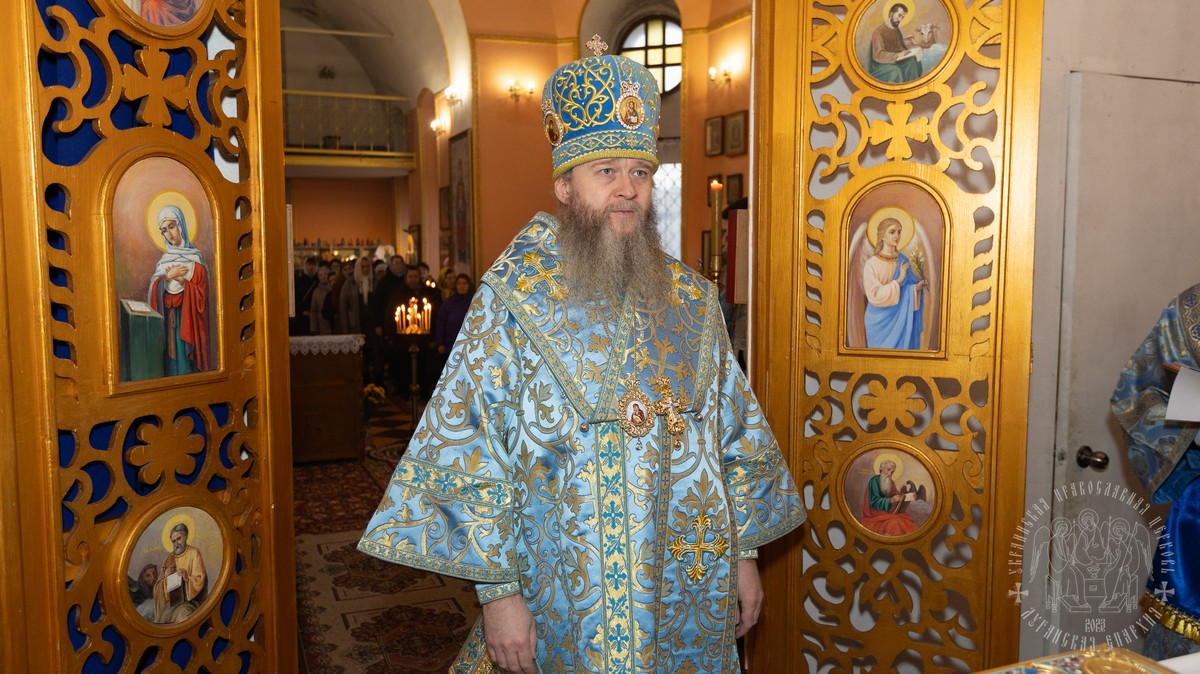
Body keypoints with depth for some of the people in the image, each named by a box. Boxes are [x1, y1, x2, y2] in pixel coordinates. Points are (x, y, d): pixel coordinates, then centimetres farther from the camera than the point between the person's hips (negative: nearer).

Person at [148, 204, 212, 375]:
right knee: (171, 360, 5)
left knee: (187, 362, -3)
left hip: (189, 320, -4)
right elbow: (153, 289, 3)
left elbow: (201, 295, -8)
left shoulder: (195, 259, -4)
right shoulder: (164, 260, 12)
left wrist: (181, 280, -16)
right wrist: (169, 276, -11)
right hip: (168, 321, 4)